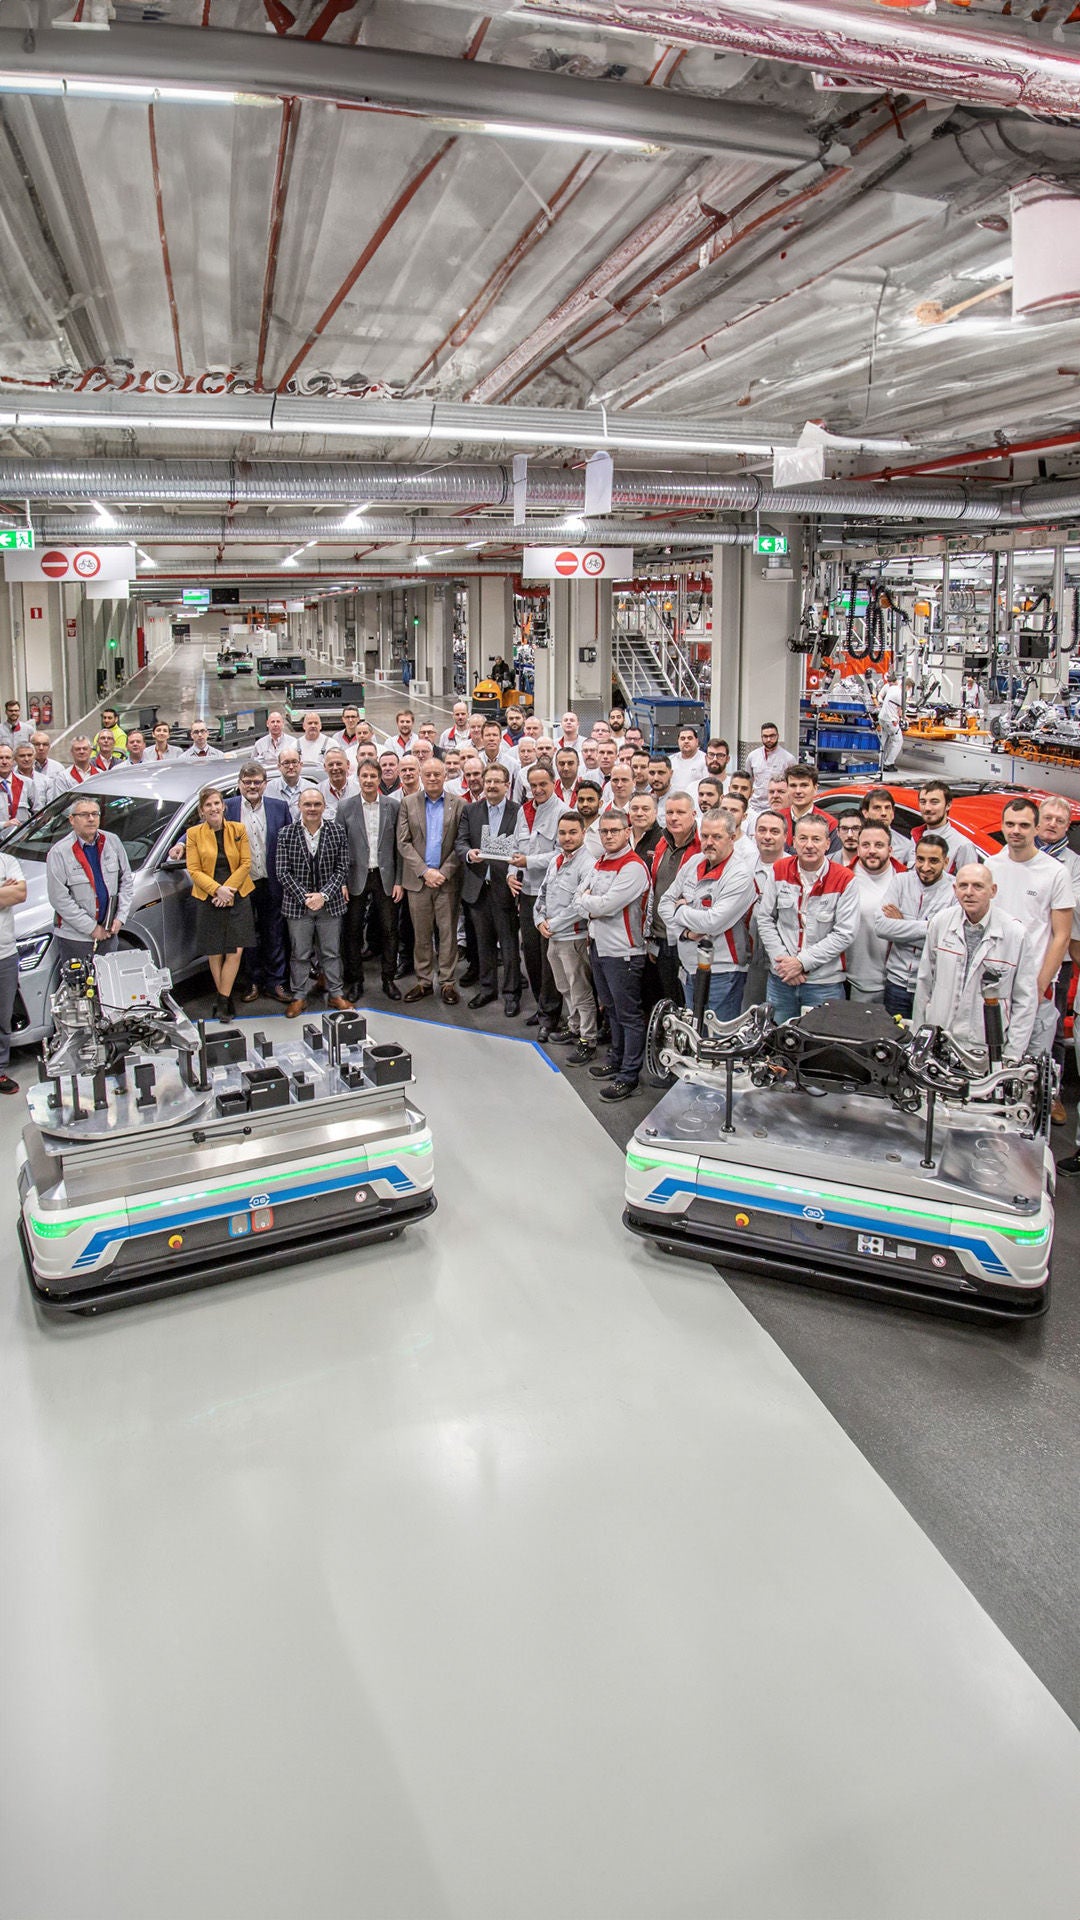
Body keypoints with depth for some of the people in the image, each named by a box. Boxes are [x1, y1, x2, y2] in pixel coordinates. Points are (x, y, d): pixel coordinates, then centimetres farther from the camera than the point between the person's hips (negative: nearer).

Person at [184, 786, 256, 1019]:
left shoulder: (238, 830, 3)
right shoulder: (193, 834, 0)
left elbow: (245, 864, 0)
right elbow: (194, 870, -3)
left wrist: (229, 889, -12)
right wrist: (217, 889, -16)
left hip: (237, 898, 0)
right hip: (208, 900, 0)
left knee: (235, 952, -7)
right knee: (215, 954, 5)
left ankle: (222, 1002, 0)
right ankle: (227, 1001, 17)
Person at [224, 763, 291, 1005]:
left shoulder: (279, 808, 2)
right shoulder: (227, 808, -1)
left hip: (271, 884, 1)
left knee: (274, 935, 8)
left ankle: (275, 983, 18)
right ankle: (254, 982, 24)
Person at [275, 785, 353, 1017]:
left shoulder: (337, 832, -1)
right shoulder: (286, 834, -3)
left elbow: (342, 868, -2)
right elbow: (283, 872, -5)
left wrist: (324, 895, -14)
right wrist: (305, 897, -14)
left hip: (330, 904, 1)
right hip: (297, 904, -1)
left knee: (332, 952, 11)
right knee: (299, 954, 8)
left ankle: (336, 993, 23)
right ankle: (299, 996, 20)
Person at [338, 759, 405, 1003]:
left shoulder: (392, 806, 1)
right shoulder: (345, 807, -1)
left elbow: (399, 846, 3)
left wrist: (399, 881, -1)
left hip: (385, 876, 0)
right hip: (356, 877, 0)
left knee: (388, 930, 5)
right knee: (353, 930, 6)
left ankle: (388, 980, 17)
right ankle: (355, 980, 18)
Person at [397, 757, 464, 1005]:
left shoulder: (458, 805, 2)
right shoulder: (408, 803, 5)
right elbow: (403, 842, 0)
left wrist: (444, 872, -10)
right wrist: (425, 871, -10)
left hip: (447, 879, -1)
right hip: (417, 879, 1)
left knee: (448, 933, 3)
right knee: (421, 934, 7)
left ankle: (447, 982, 12)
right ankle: (424, 981, 18)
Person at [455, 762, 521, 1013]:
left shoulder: (518, 811, -3)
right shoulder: (470, 810, 9)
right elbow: (460, 842, 2)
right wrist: (469, 853, -19)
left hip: (504, 886, -4)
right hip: (477, 886, 4)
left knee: (509, 942, 1)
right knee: (483, 941, 14)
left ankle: (511, 993, 10)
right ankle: (486, 987, 26)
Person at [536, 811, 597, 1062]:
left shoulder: (588, 864, -16)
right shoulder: (555, 859, 9)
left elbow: (579, 906, -21)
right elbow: (543, 892, 16)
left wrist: (553, 924, -14)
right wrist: (540, 920, 0)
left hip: (574, 938, -8)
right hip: (553, 937, 8)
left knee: (581, 992, 0)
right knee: (565, 989, 21)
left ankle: (587, 1043, 8)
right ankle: (574, 1029, 37)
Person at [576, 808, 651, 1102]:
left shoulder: (634, 867, -16)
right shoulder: (600, 863, 12)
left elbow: (605, 905, -22)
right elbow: (578, 898, 9)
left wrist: (587, 900, -4)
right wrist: (594, 909, -10)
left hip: (622, 951, -9)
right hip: (598, 946, 9)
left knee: (629, 1015, 0)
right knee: (611, 1009, 20)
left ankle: (629, 1075, 6)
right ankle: (616, 1060, 34)